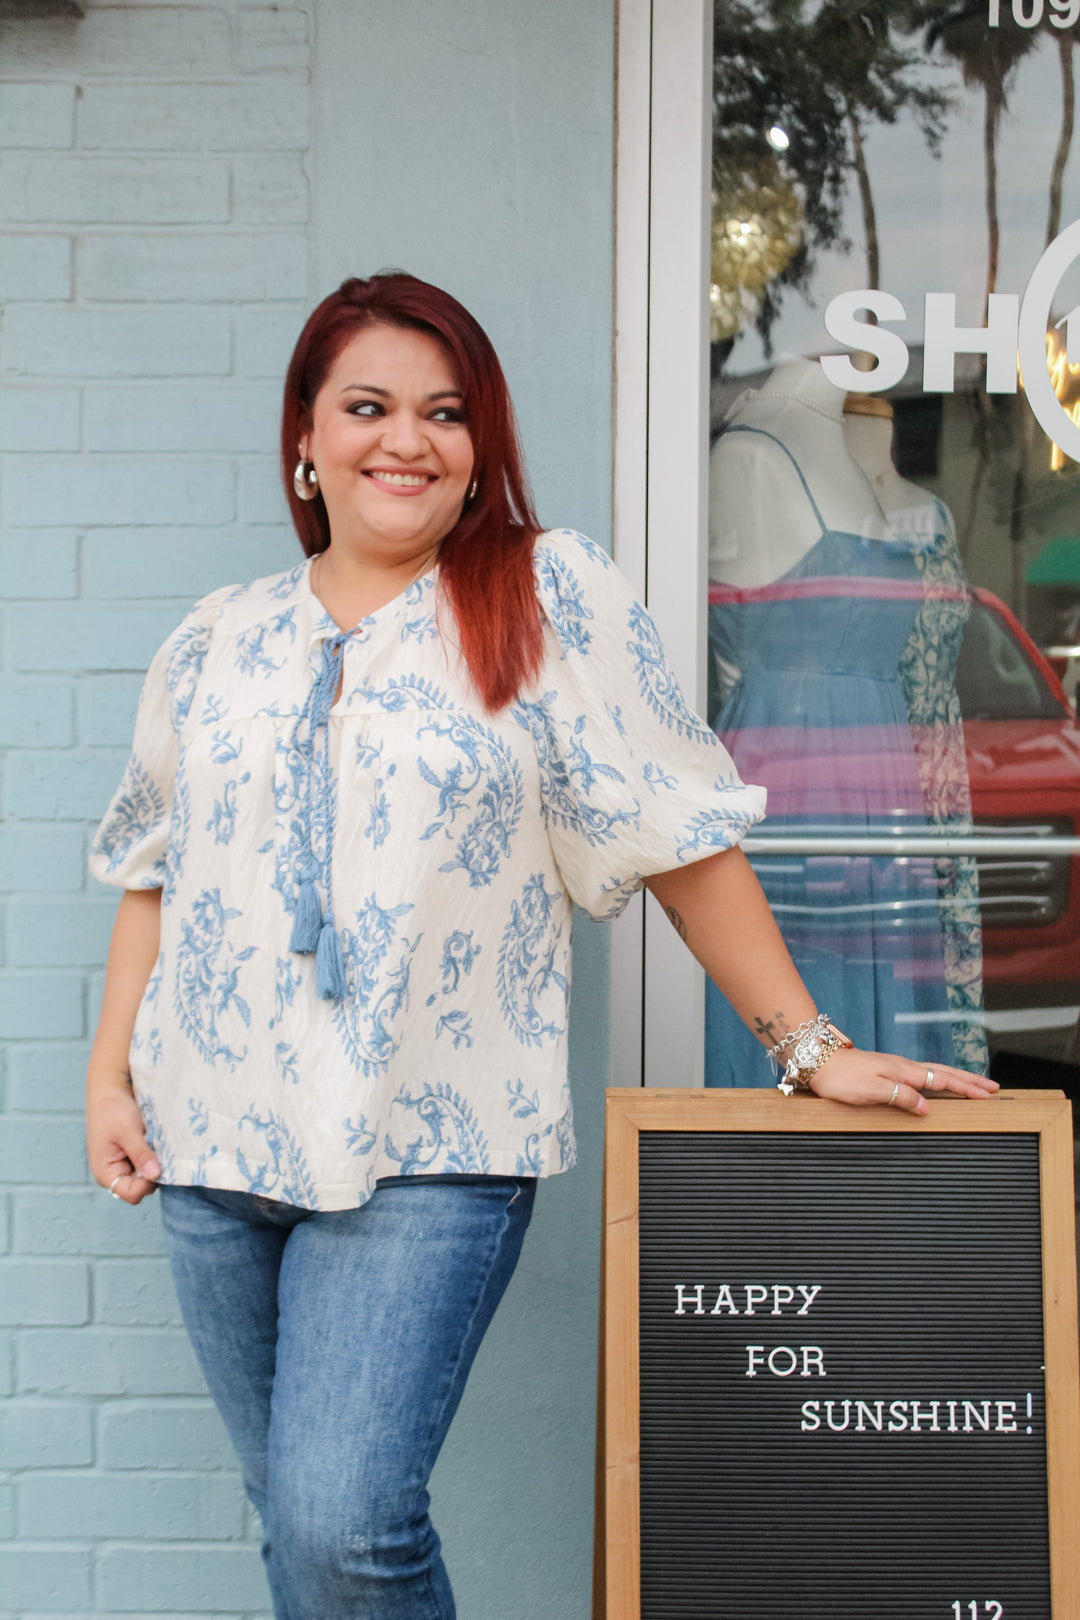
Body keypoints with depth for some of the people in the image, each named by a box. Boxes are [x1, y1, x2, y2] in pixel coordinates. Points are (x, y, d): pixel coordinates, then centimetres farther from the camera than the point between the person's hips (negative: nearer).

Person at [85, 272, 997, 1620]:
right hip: (213, 1147, 5)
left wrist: (810, 1046, -6)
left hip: (427, 1154, -4)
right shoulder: (219, 640, 10)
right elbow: (153, 868, 16)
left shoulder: (549, 598, -4)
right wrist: (111, 1070, 8)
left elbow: (678, 833, -5)